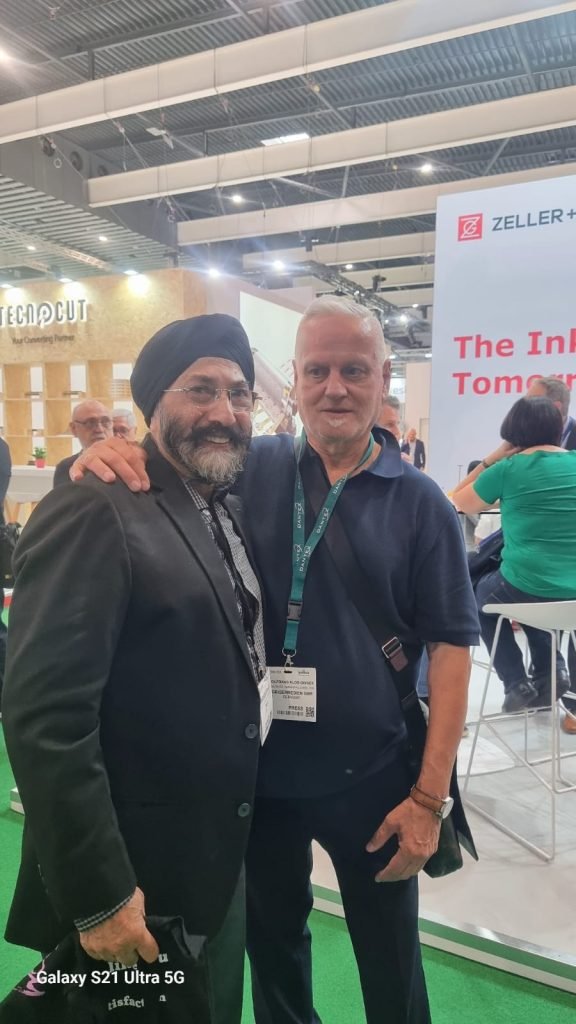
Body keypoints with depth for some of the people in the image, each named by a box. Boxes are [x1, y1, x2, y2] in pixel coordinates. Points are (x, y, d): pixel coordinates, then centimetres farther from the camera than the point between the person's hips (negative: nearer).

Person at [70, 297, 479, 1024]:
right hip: (258, 768, 2)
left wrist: (429, 794, -11)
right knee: (272, 940, 26)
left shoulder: (420, 504, -8)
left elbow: (450, 645, -8)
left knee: (389, 959, 21)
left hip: (369, 775, -1)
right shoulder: (251, 469, -5)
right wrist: (111, 453, -25)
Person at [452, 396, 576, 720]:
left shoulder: (509, 469, -8)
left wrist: (492, 459, 6)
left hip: (525, 587, -5)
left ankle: (518, 684, 20)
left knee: (481, 595, 29)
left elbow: (459, 501, 7)